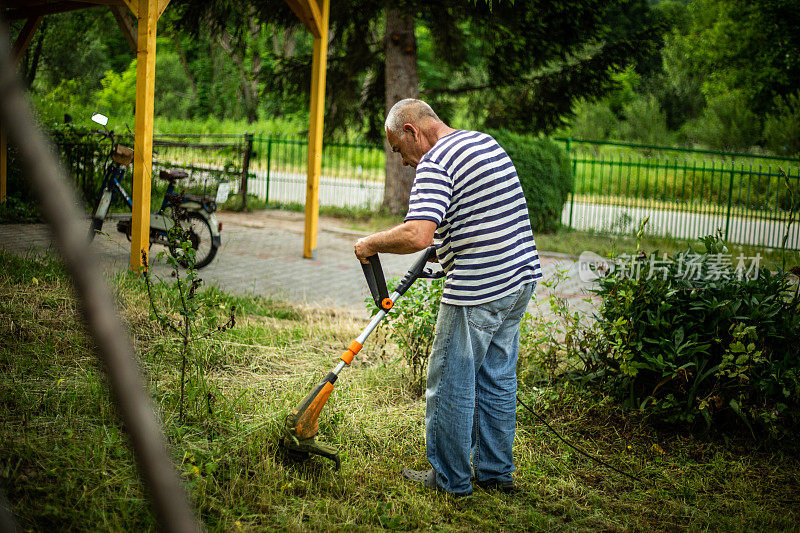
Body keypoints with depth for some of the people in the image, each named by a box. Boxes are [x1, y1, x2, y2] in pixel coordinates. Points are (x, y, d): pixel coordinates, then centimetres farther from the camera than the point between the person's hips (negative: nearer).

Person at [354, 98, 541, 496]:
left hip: (477, 291, -9)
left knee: (451, 385, 5)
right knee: (497, 380, 17)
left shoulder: (435, 163, -15)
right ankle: (495, 471, 27)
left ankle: (450, 478, 16)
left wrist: (372, 243, -12)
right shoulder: (487, 142, 14)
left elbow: (417, 236, -28)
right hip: (521, 278, 9)